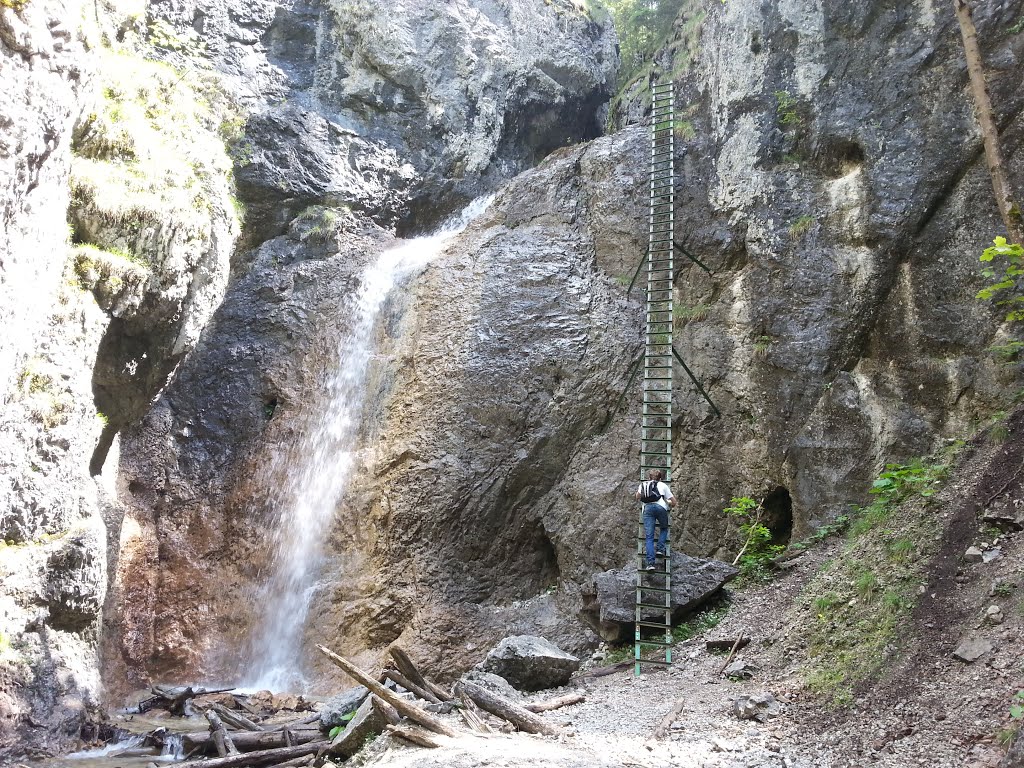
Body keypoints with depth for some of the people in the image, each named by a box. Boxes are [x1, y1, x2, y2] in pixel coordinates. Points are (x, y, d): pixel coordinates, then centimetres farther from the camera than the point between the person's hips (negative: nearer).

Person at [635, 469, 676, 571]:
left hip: (647, 508, 1)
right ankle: (660, 549, 6)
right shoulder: (663, 485, 25)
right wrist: (670, 505, 44)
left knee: (649, 536, -3)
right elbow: (673, 502, 22)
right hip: (660, 507, -1)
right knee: (664, 529, 26)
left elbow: (637, 497, 43)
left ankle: (650, 563, -15)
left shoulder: (643, 485, 30)